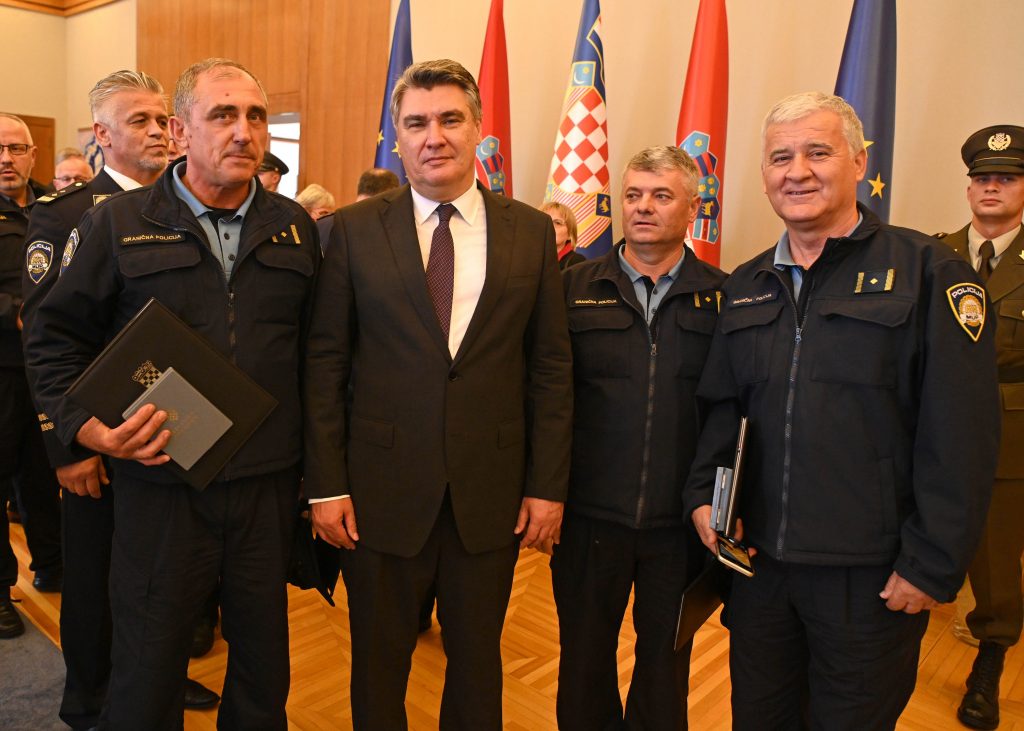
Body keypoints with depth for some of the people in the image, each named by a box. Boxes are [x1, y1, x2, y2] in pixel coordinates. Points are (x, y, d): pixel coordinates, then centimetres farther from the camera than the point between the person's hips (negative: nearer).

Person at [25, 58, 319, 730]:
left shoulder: (295, 227, 7)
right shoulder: (117, 223, 0)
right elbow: (56, 339, 4)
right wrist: (87, 427, -12)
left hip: (271, 486, 2)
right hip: (161, 486, -2)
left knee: (264, 670, 17)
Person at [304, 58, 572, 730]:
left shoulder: (531, 231, 1)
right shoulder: (355, 230, -2)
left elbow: (552, 367, 2)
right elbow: (325, 364, -1)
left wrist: (549, 485, -1)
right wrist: (326, 483, -5)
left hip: (492, 493, 1)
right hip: (383, 490, -1)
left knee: (478, 660, 19)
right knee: (379, 664, 17)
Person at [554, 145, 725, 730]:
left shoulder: (722, 297, -1)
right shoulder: (576, 288, 0)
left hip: (681, 520, 0)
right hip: (590, 512, 0)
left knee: (665, 660, 19)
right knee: (584, 657, 17)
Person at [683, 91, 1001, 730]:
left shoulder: (927, 271, -8)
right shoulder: (746, 287, 9)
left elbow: (960, 433, -12)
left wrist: (933, 564, -13)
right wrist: (704, 493, -2)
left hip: (871, 575, -4)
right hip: (759, 561, 5)